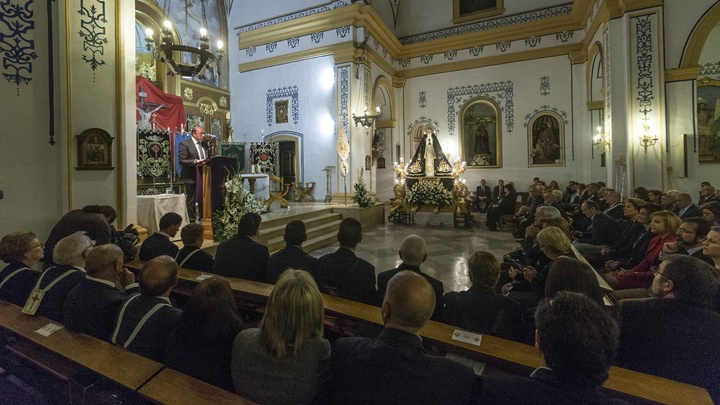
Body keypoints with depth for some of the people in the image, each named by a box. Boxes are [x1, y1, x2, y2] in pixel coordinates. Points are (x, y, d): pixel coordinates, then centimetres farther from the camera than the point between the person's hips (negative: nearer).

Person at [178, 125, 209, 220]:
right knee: (191, 201, 3)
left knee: (203, 200, 7)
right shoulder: (184, 144, -6)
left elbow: (208, 158, 22)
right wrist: (195, 162, -24)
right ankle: (191, 221, 11)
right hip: (191, 177, -6)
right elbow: (181, 161, -13)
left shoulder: (204, 144, 14)